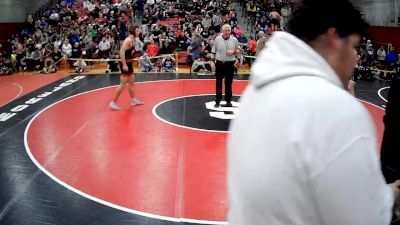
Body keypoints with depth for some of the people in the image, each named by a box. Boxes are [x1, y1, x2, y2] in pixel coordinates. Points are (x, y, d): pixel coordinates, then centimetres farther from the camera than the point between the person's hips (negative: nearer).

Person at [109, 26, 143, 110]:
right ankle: (113, 102, -2)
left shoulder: (133, 40, 11)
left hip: (129, 63, 10)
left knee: (131, 82, 19)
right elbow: (122, 51, -27)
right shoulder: (129, 40, -18)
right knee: (123, 84, -8)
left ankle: (133, 100, 31)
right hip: (125, 63, -10)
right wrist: (124, 64, -30)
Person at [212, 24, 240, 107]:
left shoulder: (234, 40, 0)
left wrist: (233, 52, -12)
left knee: (229, 83, 8)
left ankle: (228, 101, 17)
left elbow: (238, 51, 9)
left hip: (230, 64, 1)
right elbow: (213, 52, 4)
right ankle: (217, 101, 13)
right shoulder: (217, 39, -1)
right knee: (218, 83, 5)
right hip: (220, 63, 0)